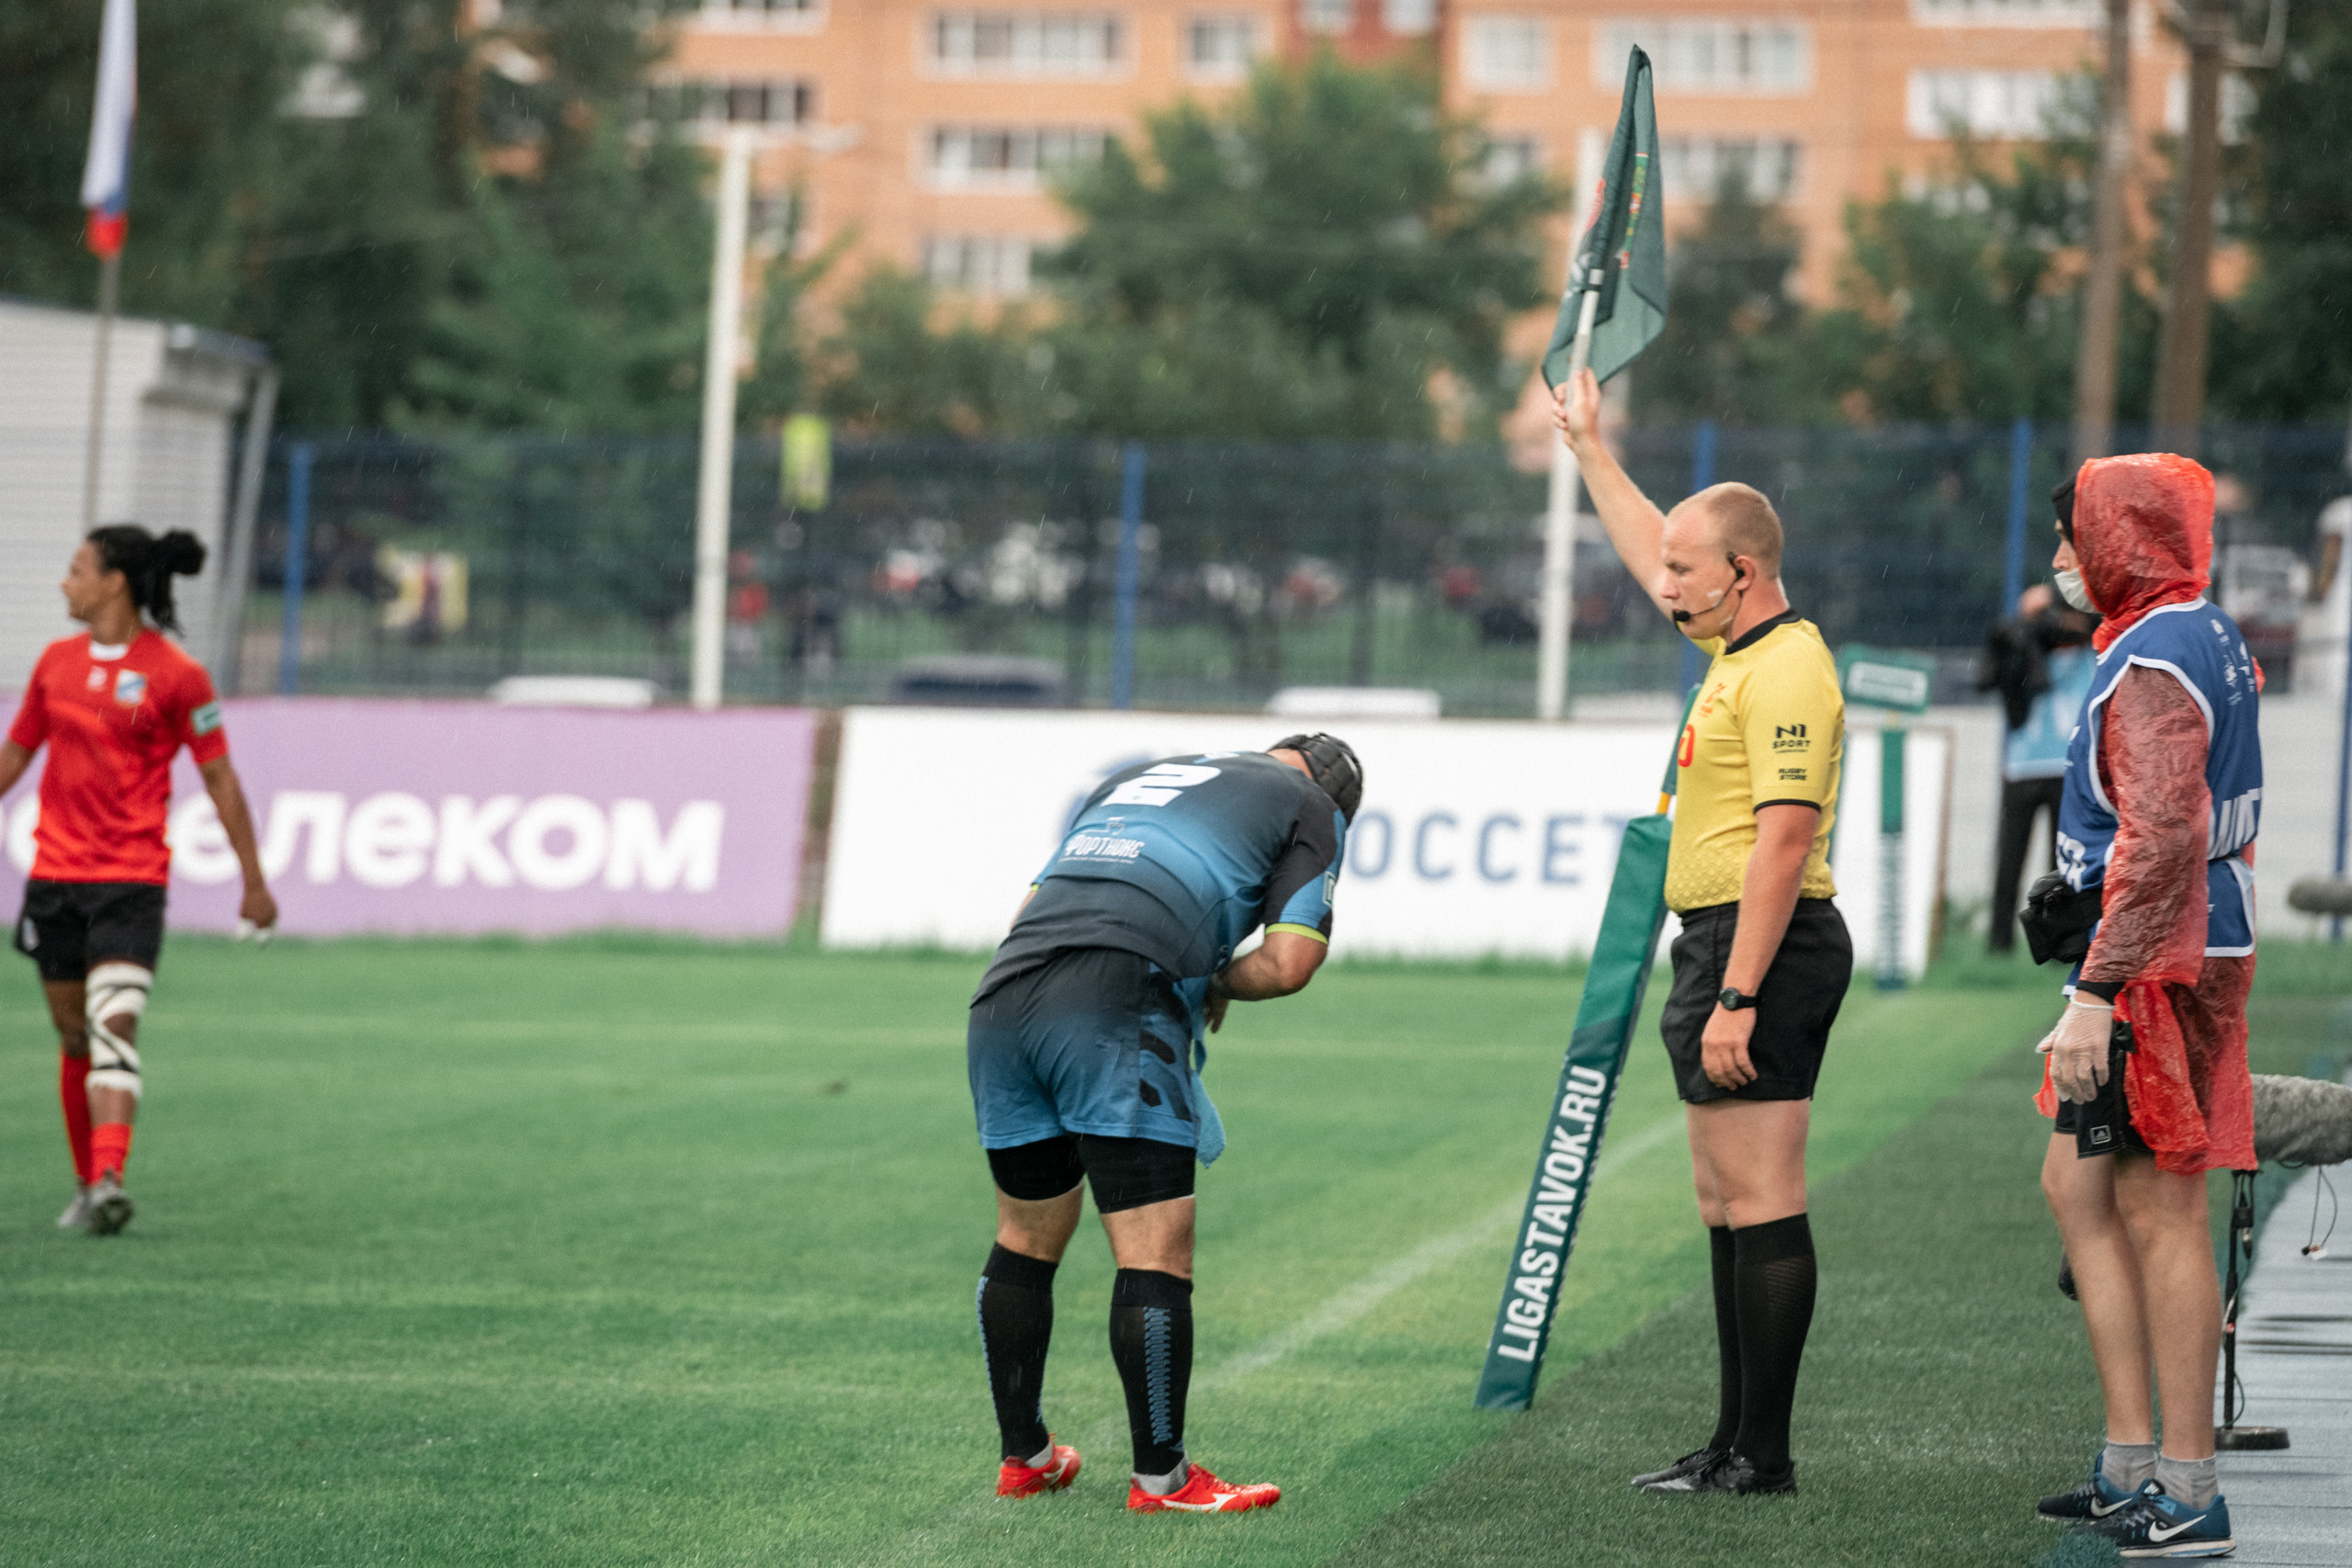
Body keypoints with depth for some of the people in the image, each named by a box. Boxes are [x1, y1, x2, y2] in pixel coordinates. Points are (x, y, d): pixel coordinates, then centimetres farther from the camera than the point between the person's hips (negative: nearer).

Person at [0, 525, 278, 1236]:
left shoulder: (176, 674, -6)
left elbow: (219, 778, -1)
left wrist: (254, 882, 0)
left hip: (132, 877, -5)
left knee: (113, 1025, -19)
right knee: (74, 1037, 10)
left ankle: (109, 1181, -28)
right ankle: (87, 1185, 20)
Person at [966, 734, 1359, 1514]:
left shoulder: (1133, 778, 34)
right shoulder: (1313, 809, 16)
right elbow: (1288, 963, 3)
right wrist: (1217, 982, 23)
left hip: (1003, 993, 7)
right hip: (1117, 1009, -7)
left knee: (1027, 1238, 20)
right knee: (1157, 1247, -2)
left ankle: (1023, 1457, 28)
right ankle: (1159, 1476, -1)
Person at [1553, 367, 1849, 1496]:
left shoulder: (1788, 671, -17)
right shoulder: (1739, 645, 14)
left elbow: (1784, 842, -23)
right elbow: (1648, 556, 34)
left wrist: (1737, 998, -25)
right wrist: (1588, 447, 39)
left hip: (1761, 946, -11)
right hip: (1722, 944, 11)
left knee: (1762, 1204, -10)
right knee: (1727, 1205, 12)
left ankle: (1762, 1457, -9)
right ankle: (1736, 1441, 16)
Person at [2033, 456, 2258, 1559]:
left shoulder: (2152, 669, -18)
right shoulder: (2210, 640, 16)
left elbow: (2160, 842, -27)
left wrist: (2097, 992, -28)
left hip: (2160, 969, -11)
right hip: (2192, 957, 11)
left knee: (2160, 1213, -6)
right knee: (2076, 1188, 15)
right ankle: (2132, 1465, 17)